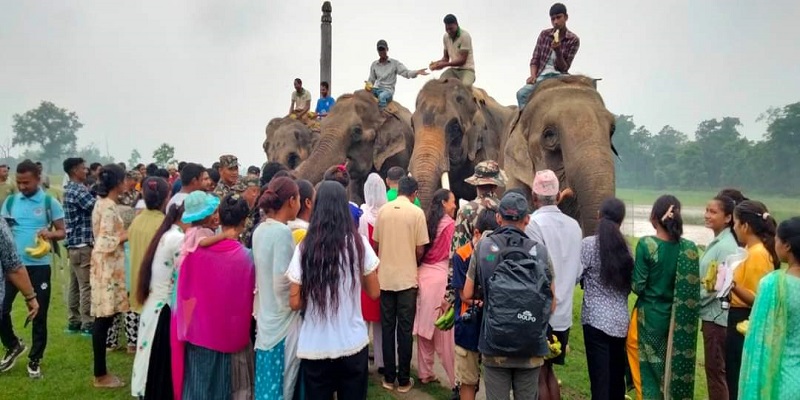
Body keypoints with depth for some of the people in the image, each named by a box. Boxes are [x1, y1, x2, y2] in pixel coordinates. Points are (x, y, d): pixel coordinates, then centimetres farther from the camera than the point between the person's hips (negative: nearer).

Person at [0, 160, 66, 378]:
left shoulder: (50, 202, -4)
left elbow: (62, 232, -1)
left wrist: (50, 233, -22)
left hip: (39, 265, -3)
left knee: (39, 314, 4)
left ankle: (35, 360, 19)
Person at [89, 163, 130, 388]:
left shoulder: (102, 203, 12)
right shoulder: (109, 207, -18)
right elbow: (105, 242, -23)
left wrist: (122, 232, 12)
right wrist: (126, 236, -10)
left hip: (107, 265, 10)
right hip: (108, 266, -10)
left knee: (104, 318, 13)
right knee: (104, 319, -2)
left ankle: (101, 372, 22)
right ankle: (101, 375, 7)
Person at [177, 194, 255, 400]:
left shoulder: (196, 249, -11)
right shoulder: (245, 256, -17)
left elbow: (185, 291, -1)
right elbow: (248, 299, -7)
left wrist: (188, 323, 13)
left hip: (199, 329, 2)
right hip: (230, 333, -2)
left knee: (199, 383, 18)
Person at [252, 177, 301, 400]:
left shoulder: (260, 230, 6)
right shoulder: (282, 232, -19)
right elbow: (282, 281, -22)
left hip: (265, 315, 8)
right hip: (283, 318, -8)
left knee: (267, 378, 17)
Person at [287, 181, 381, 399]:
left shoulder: (305, 248, -8)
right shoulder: (359, 243, -7)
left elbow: (295, 302, -4)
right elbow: (374, 292, 2)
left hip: (315, 347, 0)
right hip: (353, 343, 0)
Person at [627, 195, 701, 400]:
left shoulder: (646, 244, -16)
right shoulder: (689, 248, -6)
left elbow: (638, 286, -15)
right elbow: (692, 289, -3)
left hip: (649, 316, -4)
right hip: (678, 320, 4)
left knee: (649, 370, 10)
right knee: (676, 368, 19)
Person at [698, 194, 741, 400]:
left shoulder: (726, 246, -18)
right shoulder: (716, 242, 11)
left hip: (717, 314, -9)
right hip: (711, 313, 9)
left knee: (715, 369, 1)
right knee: (713, 368, 17)